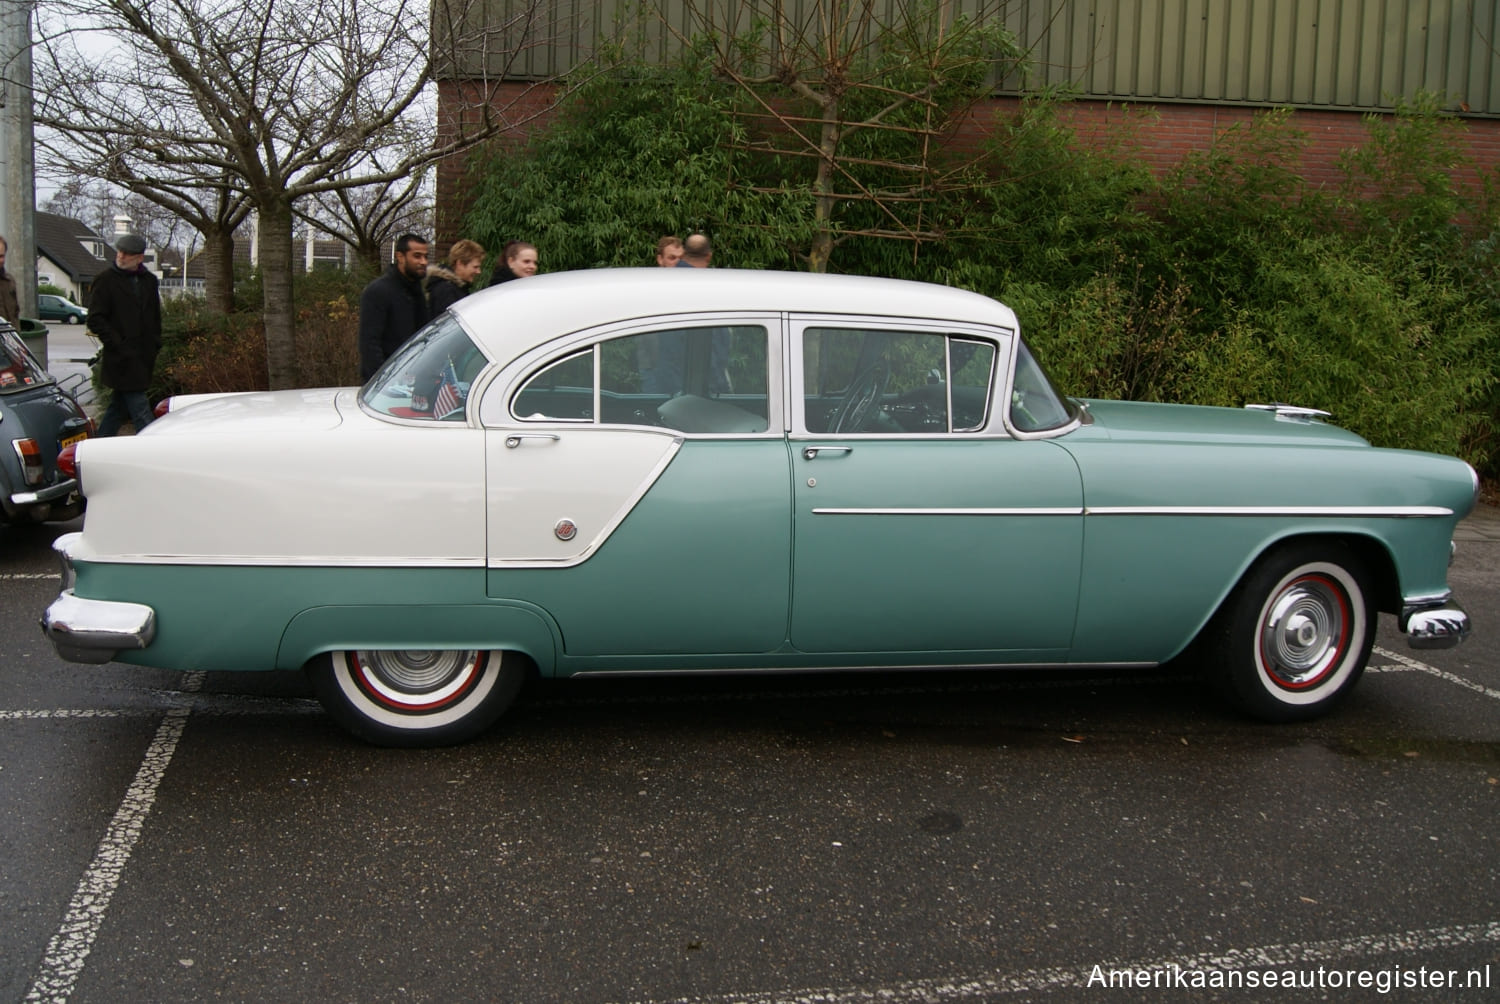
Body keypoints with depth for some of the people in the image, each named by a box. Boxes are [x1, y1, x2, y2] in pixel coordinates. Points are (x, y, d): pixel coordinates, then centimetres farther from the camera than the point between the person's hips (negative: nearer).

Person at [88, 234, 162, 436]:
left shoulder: (149, 281, 13)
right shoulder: (106, 280, -4)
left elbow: (155, 318, 22)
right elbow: (95, 320, -7)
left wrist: (154, 346, 13)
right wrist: (117, 344, -14)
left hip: (143, 358, 6)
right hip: (122, 360, -6)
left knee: (120, 405, 14)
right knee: (139, 409, -9)